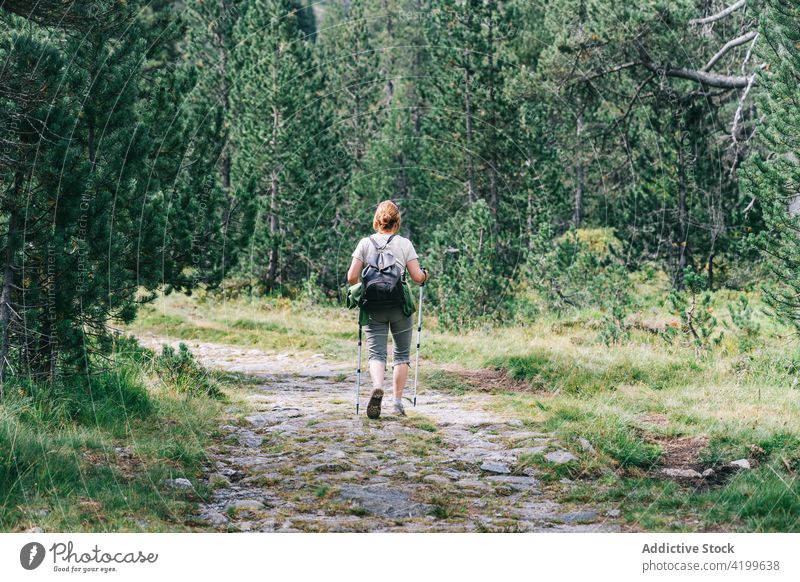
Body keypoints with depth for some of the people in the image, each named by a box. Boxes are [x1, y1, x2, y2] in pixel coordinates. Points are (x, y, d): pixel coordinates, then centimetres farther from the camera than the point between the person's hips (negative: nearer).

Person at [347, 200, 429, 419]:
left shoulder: (365, 243, 1)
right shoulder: (404, 244, -1)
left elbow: (352, 277, -3)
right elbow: (417, 277, -4)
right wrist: (425, 275, 18)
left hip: (373, 307, 0)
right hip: (400, 306, 0)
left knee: (376, 353, 0)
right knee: (401, 354, 14)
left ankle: (377, 387, -29)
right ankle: (398, 402, 11)